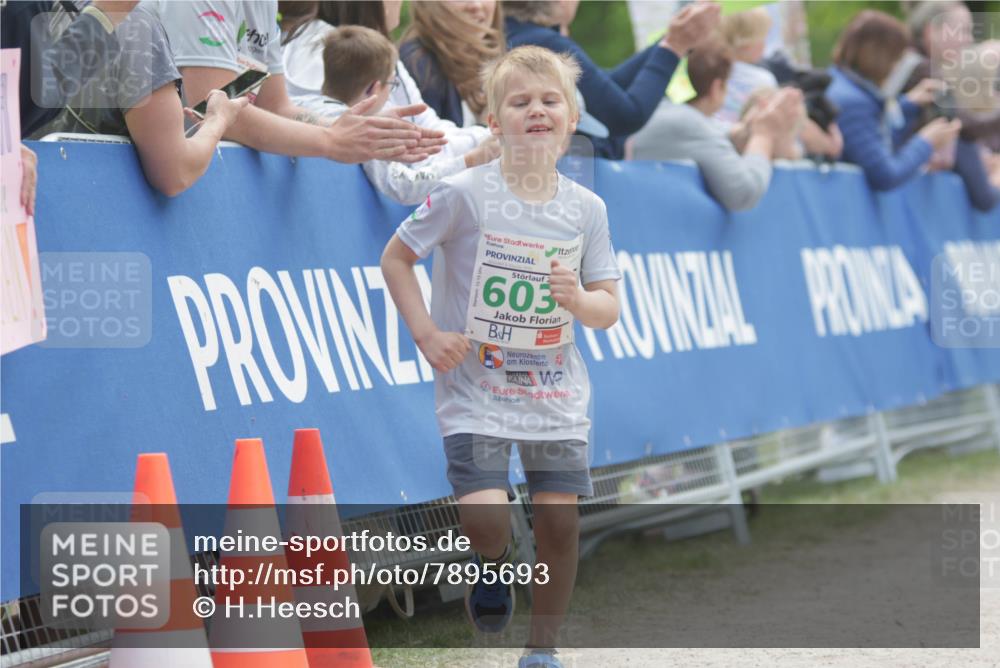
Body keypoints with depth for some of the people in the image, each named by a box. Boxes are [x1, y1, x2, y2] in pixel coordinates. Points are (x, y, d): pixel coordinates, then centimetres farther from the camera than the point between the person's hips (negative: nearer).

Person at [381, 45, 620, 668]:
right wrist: (426, 334, -9)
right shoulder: (465, 194, -11)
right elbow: (395, 258, 0)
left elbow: (609, 309, 4)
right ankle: (494, 562, 19)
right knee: (486, 519, -18)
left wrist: (579, 300, -19)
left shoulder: (586, 208, -1)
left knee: (561, 522, 1)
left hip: (555, 392, 3)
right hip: (476, 390, -3)